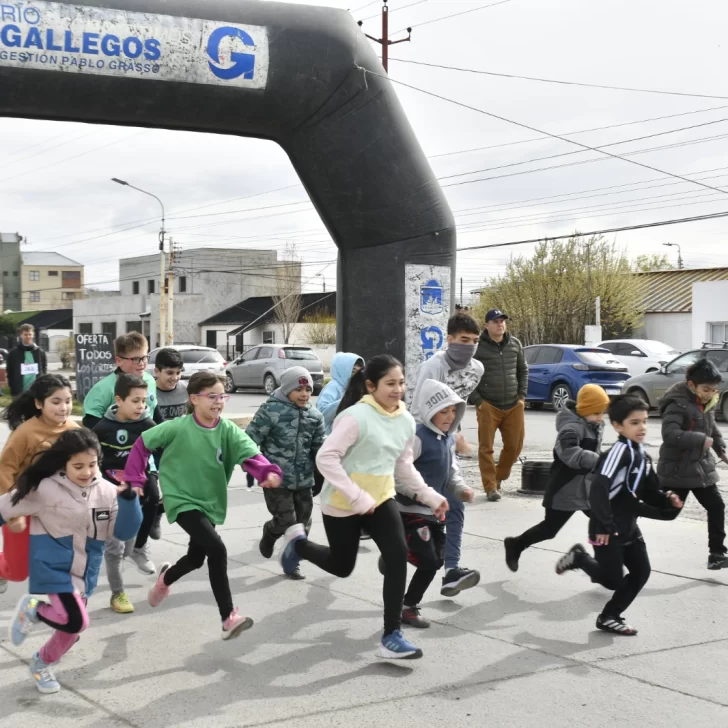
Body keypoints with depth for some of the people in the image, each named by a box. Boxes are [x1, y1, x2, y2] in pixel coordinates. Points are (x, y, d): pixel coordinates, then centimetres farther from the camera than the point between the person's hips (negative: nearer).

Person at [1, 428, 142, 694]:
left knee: (71, 627, 12)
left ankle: (42, 664, 42)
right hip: (54, 568, -5)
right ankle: (33, 610, 9)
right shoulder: (45, 489, -16)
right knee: (76, 621, -20)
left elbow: (124, 532, -8)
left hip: (85, 572, 5)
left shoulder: (106, 491, -6)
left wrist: (128, 499, -22)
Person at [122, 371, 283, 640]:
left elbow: (250, 454, -26)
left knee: (196, 558, 21)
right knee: (217, 549, -24)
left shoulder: (229, 431, -10)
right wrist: (134, 479, -6)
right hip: (182, 501, -5)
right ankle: (229, 617, -17)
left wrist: (268, 472, -46)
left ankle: (165, 579, 57)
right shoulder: (178, 428, -15)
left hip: (210, 503, 5)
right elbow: (143, 443, -3)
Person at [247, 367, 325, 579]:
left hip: (304, 481, 5)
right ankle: (270, 533, 26)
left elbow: (318, 449, 14)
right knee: (286, 521, -8)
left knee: (302, 524, 7)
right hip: (276, 479, -5)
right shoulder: (271, 410, -12)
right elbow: (250, 440, -10)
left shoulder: (315, 416, 5)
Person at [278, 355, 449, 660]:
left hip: (381, 499, 5)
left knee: (398, 556, -15)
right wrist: (357, 497, -31)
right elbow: (326, 457, -27)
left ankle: (391, 636, -6)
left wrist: (429, 495, 8)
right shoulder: (356, 416, -23)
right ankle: (298, 541, 44)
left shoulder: (406, 420, 0)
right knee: (342, 566, 12)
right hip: (342, 504, -5)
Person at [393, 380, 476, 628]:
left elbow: (451, 471, 19)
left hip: (434, 511, 9)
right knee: (429, 562, -9)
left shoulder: (448, 438, 7)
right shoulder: (417, 438, -21)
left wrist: (461, 489, 1)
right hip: (411, 510, -9)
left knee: (436, 560, 10)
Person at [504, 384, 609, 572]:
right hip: (566, 490, -8)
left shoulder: (595, 425, 7)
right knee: (549, 528, 3)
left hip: (589, 487, 8)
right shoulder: (572, 426, -23)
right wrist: (600, 460, -46)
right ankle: (515, 546, 25)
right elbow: (570, 453, -41)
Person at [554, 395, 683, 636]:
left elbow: (650, 493, 15)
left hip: (629, 528, 9)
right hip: (608, 531, -9)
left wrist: (667, 500, -6)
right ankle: (579, 558, 22)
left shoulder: (643, 456, 8)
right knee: (614, 581, -3)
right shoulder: (620, 451, -20)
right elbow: (598, 490, -29)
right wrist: (605, 526, -25)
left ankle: (609, 617, 21)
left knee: (641, 572, 9)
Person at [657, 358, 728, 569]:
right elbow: (670, 434, -34)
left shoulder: (707, 403, 6)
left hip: (701, 467, 8)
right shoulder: (678, 404, -21)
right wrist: (702, 440, -31)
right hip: (677, 470, -8)